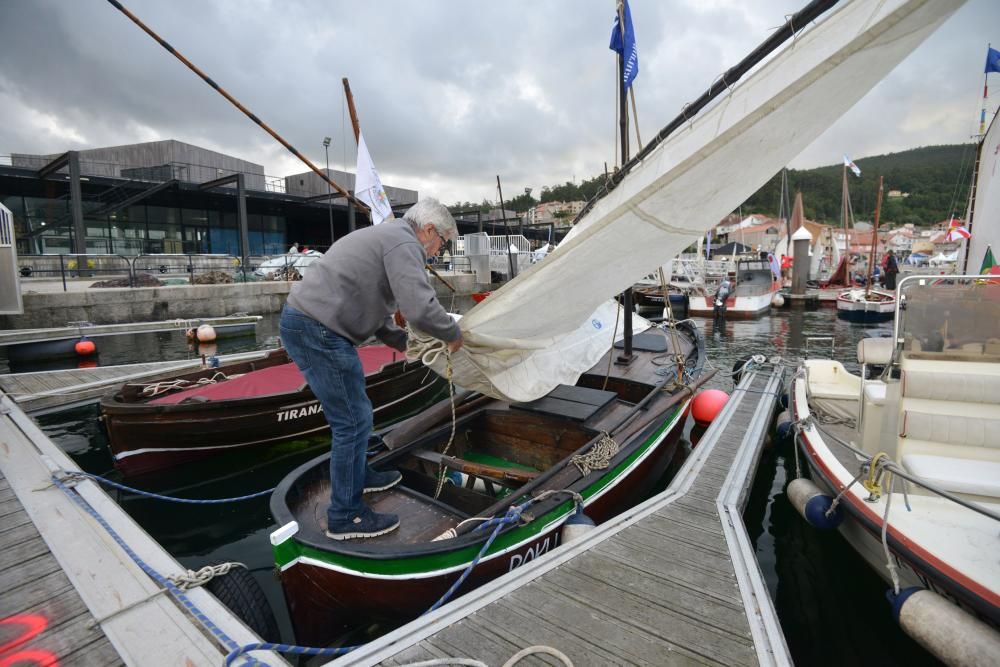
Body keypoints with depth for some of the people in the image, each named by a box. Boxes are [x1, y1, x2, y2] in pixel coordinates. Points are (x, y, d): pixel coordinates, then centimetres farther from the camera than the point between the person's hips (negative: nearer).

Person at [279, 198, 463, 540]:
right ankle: (345, 516, 11)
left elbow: (372, 307, 23)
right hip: (316, 331, -11)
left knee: (352, 412, 22)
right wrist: (453, 334, -5)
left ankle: (359, 475, 40)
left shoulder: (386, 236, 23)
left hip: (303, 320, 11)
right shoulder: (404, 244, -10)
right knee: (353, 420, -3)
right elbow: (421, 308, -23)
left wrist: (405, 343, 16)